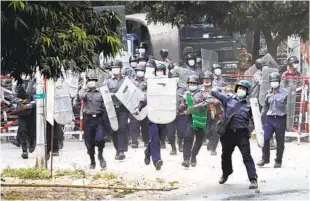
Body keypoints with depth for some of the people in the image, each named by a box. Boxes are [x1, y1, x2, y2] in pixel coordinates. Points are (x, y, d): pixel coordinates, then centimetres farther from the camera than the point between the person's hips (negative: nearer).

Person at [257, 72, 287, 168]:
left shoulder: (284, 93, -3)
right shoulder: (268, 94, 11)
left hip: (280, 119, -3)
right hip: (269, 118, 3)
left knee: (280, 141, 4)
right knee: (265, 139, -4)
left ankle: (278, 161, 15)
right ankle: (265, 158, 9)